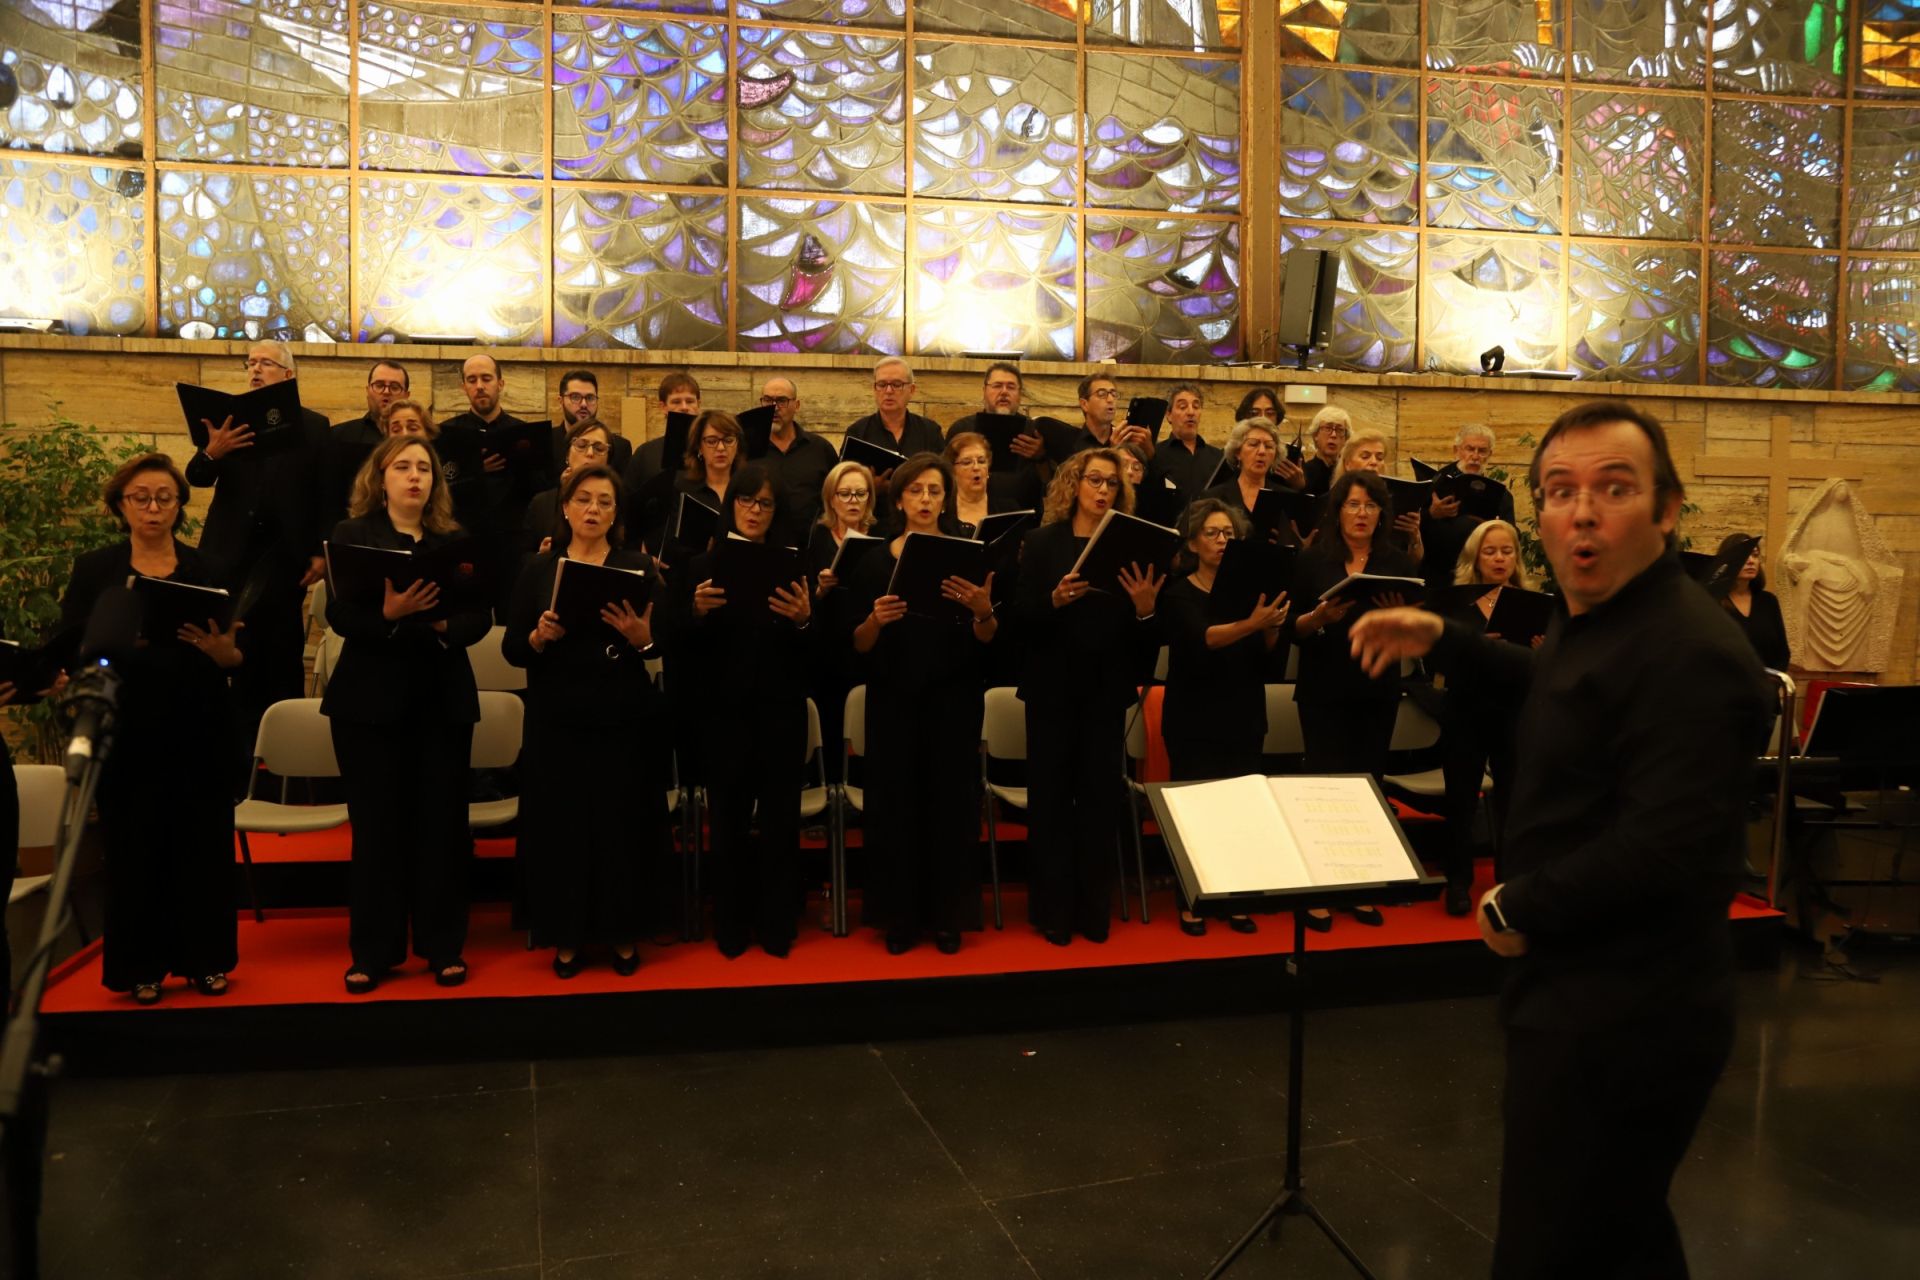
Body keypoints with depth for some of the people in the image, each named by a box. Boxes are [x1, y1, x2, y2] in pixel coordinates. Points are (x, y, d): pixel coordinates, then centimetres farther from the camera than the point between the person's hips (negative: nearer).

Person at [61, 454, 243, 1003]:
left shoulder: (209, 568, 6)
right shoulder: (94, 569, 5)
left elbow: (242, 656, 3)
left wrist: (216, 647, -18)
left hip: (199, 732, 1)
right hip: (126, 734, -1)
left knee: (203, 844, 3)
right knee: (135, 847, 1)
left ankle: (205, 958, 16)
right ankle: (141, 967, 13)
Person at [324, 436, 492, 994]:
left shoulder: (456, 541, 8)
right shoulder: (352, 535, 2)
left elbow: (480, 615, 0)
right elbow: (338, 614, -8)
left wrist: (442, 625, -20)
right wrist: (387, 614, -26)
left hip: (443, 698, 2)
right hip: (370, 698, -2)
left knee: (441, 821, 4)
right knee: (376, 823, 2)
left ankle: (443, 946, 14)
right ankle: (372, 951, 12)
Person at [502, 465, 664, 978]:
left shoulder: (639, 565, 5)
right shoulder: (538, 569, 6)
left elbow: (664, 641, 1)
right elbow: (512, 650, 3)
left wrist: (642, 637, -20)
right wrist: (539, 636, -17)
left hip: (623, 718, 0)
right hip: (557, 719, 1)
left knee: (622, 820, 1)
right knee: (561, 823, 1)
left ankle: (623, 933, 15)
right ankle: (566, 935, 15)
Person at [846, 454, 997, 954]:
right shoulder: (874, 561, 3)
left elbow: (987, 640, -2)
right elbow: (859, 646, 0)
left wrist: (983, 610, -22)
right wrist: (876, 619, -20)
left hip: (954, 698, 0)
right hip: (892, 698, 0)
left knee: (951, 800, 0)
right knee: (893, 801, -1)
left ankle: (948, 916, 14)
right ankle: (899, 917, 12)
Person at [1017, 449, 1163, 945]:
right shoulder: (1042, 542, 0)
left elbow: (1147, 637, 2)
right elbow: (1021, 618, -6)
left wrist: (1145, 606, -18)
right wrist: (1055, 599, -24)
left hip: (1107, 688, 2)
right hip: (1053, 686, -2)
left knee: (1100, 794, 5)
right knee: (1051, 793, 3)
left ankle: (1095, 907, 16)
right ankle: (1052, 907, 13)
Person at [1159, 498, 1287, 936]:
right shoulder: (1179, 594, -4)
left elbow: (1268, 652, -2)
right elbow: (1201, 640, -24)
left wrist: (1272, 624, -24)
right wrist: (1250, 624, -40)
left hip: (1243, 719, 3)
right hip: (1194, 722, -3)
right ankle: (1190, 903, 9)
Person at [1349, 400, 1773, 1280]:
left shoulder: (1692, 652, -25)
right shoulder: (1595, 618, 9)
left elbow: (1661, 849, -32)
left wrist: (1516, 908, -19)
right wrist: (1441, 639, 22)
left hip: (1624, 1018, -11)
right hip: (1586, 992, 11)